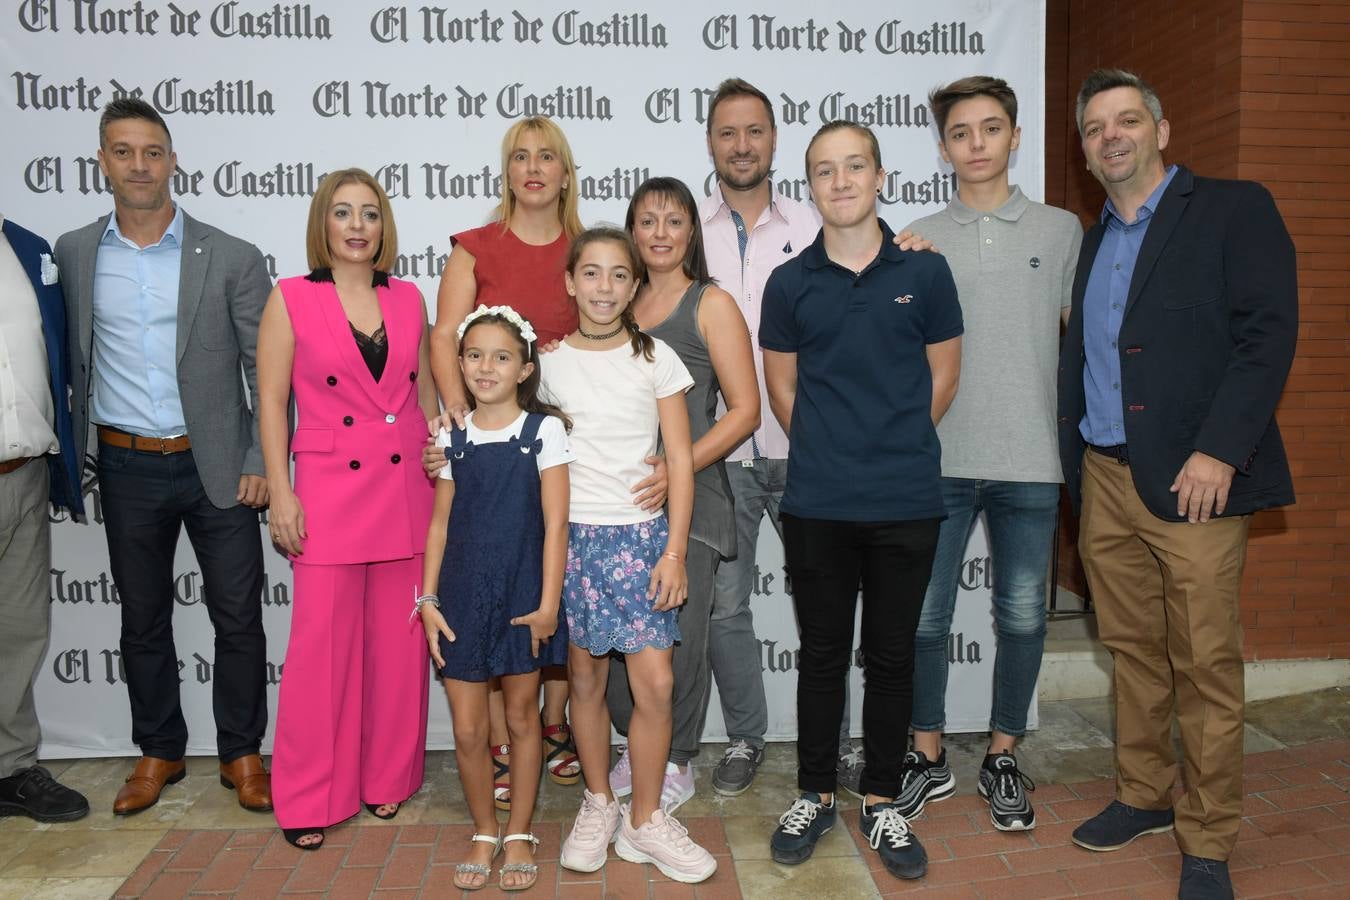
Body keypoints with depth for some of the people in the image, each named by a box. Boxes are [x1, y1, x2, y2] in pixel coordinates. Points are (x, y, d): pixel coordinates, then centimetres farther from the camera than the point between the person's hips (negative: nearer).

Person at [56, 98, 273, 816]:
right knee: (142, 618, 14)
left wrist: (261, 462, -7)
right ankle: (158, 752, 31)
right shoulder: (72, 254, 4)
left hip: (216, 466, -2)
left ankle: (241, 753, 22)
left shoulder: (231, 258, -3)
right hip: (127, 468, 2)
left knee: (238, 616, 4)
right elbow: (72, 362, 10)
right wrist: (71, 457, 5)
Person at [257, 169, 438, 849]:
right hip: (329, 492, -3)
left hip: (406, 492, 3)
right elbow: (272, 402, -1)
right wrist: (280, 493, -6)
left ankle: (388, 776, 26)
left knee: (399, 641, 8)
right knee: (322, 643, 0)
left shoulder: (408, 299, 9)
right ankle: (309, 798, 17)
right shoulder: (290, 299, 0)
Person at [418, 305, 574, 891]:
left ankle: (519, 834, 28)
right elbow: (440, 523, 8)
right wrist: (428, 599, 2)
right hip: (464, 598, 3)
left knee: (521, 718, 11)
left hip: (522, 596, -2)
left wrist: (548, 602, -11)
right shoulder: (452, 437, 5)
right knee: (467, 730, 7)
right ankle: (484, 833, 29)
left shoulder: (544, 430, -5)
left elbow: (555, 522, -7)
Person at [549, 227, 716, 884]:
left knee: (655, 684, -4)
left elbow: (680, 459, 0)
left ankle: (644, 821, 14)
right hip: (573, 534, 1)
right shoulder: (550, 363, 4)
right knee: (585, 678, 8)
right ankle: (598, 805, 28)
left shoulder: (656, 358, 2)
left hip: (642, 534, 0)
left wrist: (674, 551, -5)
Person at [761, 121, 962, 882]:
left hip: (907, 503, 0)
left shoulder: (924, 272, 0)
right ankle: (815, 795, 28)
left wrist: (895, 448, 10)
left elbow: (943, 376, 8)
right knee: (822, 653, 12)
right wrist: (830, 452, 9)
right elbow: (782, 387, 9)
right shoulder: (790, 283, 1)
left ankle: (883, 801, 27)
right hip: (817, 504, 0)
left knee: (891, 655, 11)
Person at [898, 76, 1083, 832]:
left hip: (1030, 459, 0)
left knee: (1022, 617, 9)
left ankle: (1003, 758, 28)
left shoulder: (1061, 230, 7)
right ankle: (929, 756, 24)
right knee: (925, 614, 5)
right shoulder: (918, 242, 6)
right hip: (939, 459, 0)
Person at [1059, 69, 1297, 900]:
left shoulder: (1235, 210, -1)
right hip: (1105, 479, 6)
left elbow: (1268, 334, -10)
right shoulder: (1093, 240, 17)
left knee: (1206, 665, 0)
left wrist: (1217, 451, -17)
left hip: (1193, 479, -5)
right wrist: (1074, 462, 7)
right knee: (1133, 649, 14)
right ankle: (1144, 796, 29)